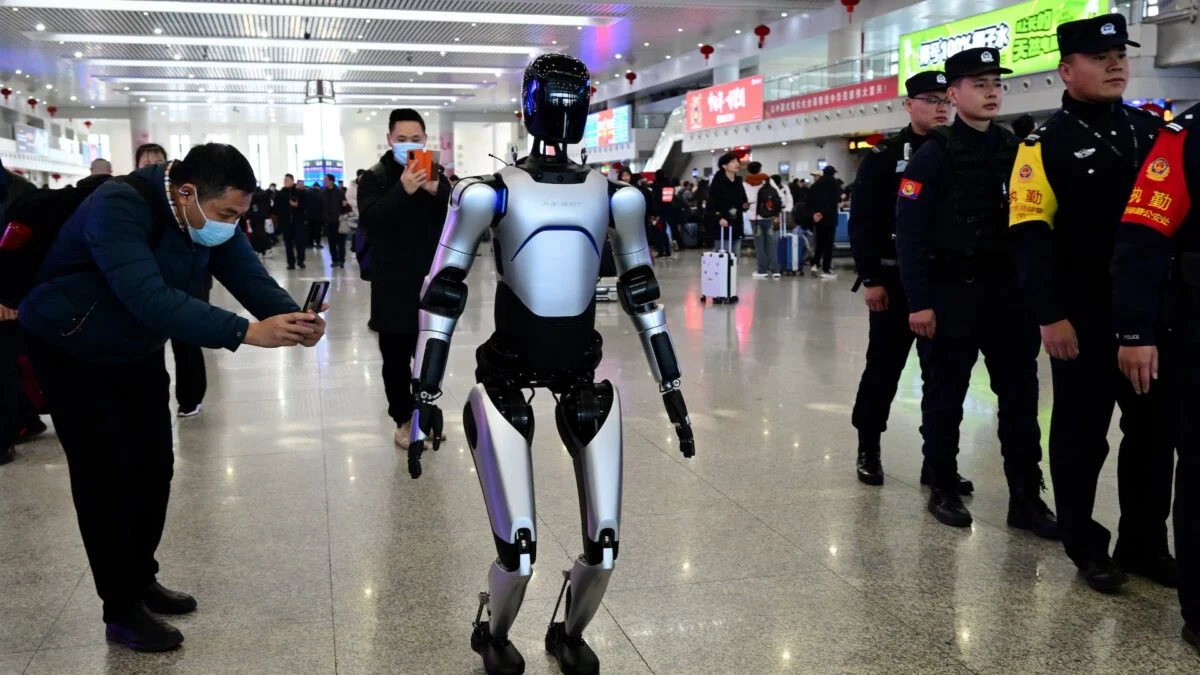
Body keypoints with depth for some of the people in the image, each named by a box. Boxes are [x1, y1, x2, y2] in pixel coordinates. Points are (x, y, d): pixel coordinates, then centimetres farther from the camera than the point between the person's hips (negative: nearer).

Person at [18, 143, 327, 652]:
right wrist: (246, 332, -54)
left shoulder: (209, 215, -11)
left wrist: (292, 316, -39)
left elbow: (249, 276, -17)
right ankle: (122, 609, 5)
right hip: (71, 350, -7)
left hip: (137, 350, 7)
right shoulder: (118, 208, -35)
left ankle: (141, 579, 28)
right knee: (105, 475, -6)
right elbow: (151, 299, -47)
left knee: (154, 466, 10)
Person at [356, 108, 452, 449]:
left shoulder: (436, 176, 7)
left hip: (432, 282, 3)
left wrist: (437, 191, -21)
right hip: (392, 287, -2)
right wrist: (402, 190, -31)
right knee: (396, 358, 4)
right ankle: (403, 420, 16)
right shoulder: (374, 178, -2)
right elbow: (368, 220, -18)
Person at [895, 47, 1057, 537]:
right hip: (951, 293, -5)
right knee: (945, 398, 6)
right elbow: (909, 233, -11)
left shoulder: (1016, 150, 8)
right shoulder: (933, 155, -7)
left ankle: (1026, 499, 15)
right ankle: (944, 490, 21)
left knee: (1020, 397, 6)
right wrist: (919, 302, -16)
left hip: (1009, 292, 5)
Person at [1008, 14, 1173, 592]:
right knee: (1082, 432, 6)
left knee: (1154, 426, 12)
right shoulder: (1046, 143, -6)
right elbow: (1031, 237, -13)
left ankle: (1145, 544, 27)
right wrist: (1050, 316, -19)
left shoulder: (1152, 130, 10)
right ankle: (1086, 546, 21)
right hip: (1083, 317, -5)